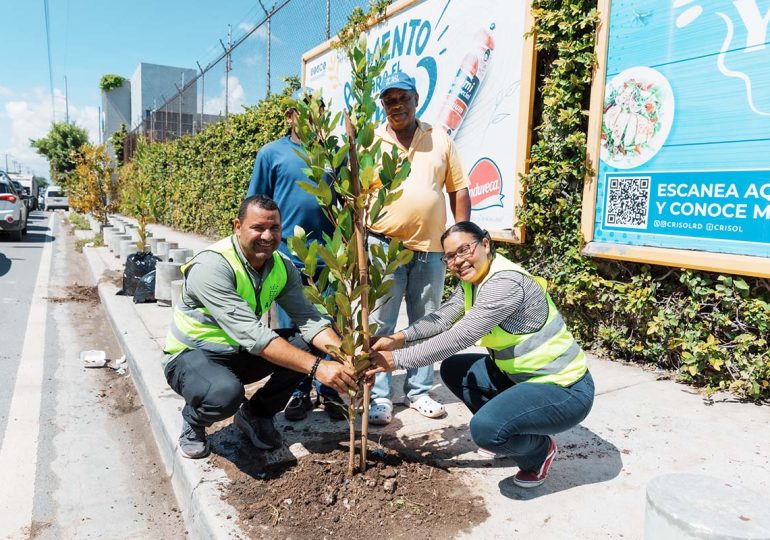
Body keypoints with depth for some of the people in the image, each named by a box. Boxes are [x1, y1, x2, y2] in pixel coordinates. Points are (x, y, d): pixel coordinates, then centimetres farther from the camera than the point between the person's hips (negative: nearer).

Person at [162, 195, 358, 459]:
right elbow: (252, 335, -37)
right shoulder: (211, 266, -29)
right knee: (225, 393, -38)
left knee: (310, 345, -14)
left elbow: (309, 318, -14)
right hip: (192, 356, -6)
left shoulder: (282, 266, -7)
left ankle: (256, 413, 7)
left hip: (240, 354, 6)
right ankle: (193, 420, 0)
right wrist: (317, 367, -43)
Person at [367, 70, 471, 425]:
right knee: (380, 325, 1)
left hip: (430, 249, 3)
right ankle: (380, 396, 12)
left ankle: (419, 391, 26)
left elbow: (459, 190, 9)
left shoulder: (440, 140, 8)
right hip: (383, 246, -2)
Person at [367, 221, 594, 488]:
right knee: (453, 370, 9)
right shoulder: (472, 279, 2)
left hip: (565, 389, -9)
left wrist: (397, 359, -26)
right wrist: (398, 338, -21)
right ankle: (505, 432, 19)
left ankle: (539, 449, 5)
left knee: (485, 428, -28)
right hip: (520, 375, 9)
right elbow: (443, 317, -6)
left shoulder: (506, 282, -26)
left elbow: (460, 336, -30)